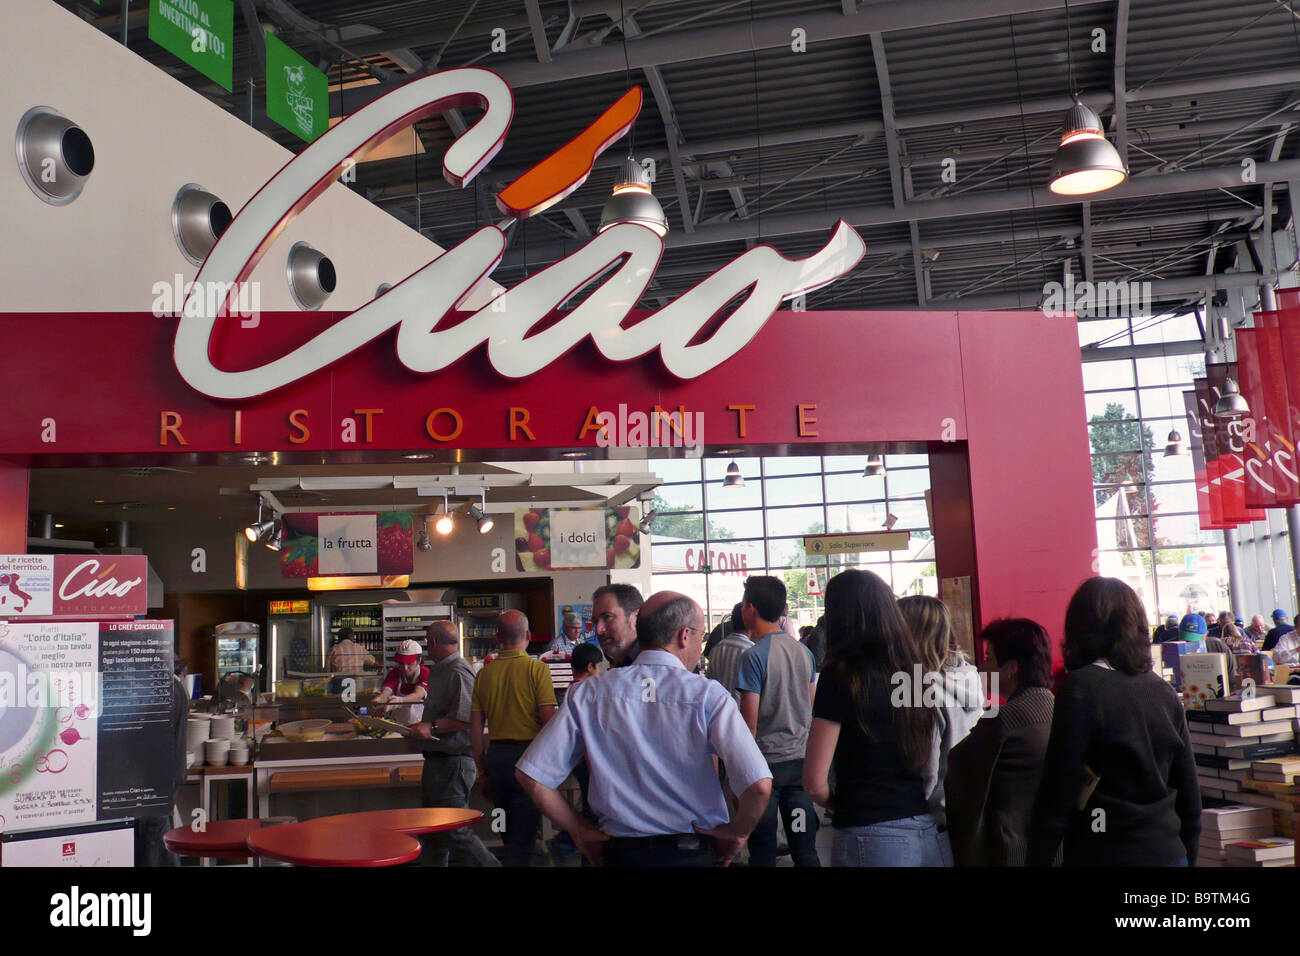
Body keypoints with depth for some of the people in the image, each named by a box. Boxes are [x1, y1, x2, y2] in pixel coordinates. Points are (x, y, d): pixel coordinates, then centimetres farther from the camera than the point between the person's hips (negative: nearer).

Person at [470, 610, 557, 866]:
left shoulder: (485, 673, 5)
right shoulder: (536, 669, -8)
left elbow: (475, 728, 7)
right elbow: (548, 720, -14)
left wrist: (484, 771, 15)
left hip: (496, 754, 5)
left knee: (510, 836, 19)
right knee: (523, 838, -1)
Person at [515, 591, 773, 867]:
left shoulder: (590, 693, -4)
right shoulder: (708, 695, -12)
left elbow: (530, 774, -5)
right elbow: (759, 785, -21)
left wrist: (580, 831, 5)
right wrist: (736, 832, -2)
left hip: (619, 853, 2)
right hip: (693, 854, -2)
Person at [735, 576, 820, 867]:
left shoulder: (753, 656, -13)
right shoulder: (803, 651, 6)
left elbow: (749, 720, -13)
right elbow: (812, 709, 13)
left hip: (766, 762, -6)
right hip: (801, 760, 6)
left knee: (763, 851, 4)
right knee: (805, 849, 9)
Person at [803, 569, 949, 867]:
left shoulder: (840, 677, -12)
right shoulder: (916, 672, 4)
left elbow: (815, 782, -13)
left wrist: (838, 805, 6)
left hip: (870, 837, -6)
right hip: (930, 830, 6)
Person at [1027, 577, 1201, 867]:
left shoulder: (1080, 689, -13)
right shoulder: (1164, 692, 6)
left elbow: (1057, 793, -13)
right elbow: (1188, 789, 13)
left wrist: (1037, 859, -6)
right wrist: (1188, 857, 24)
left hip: (1105, 855, -6)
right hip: (1170, 854, 6)